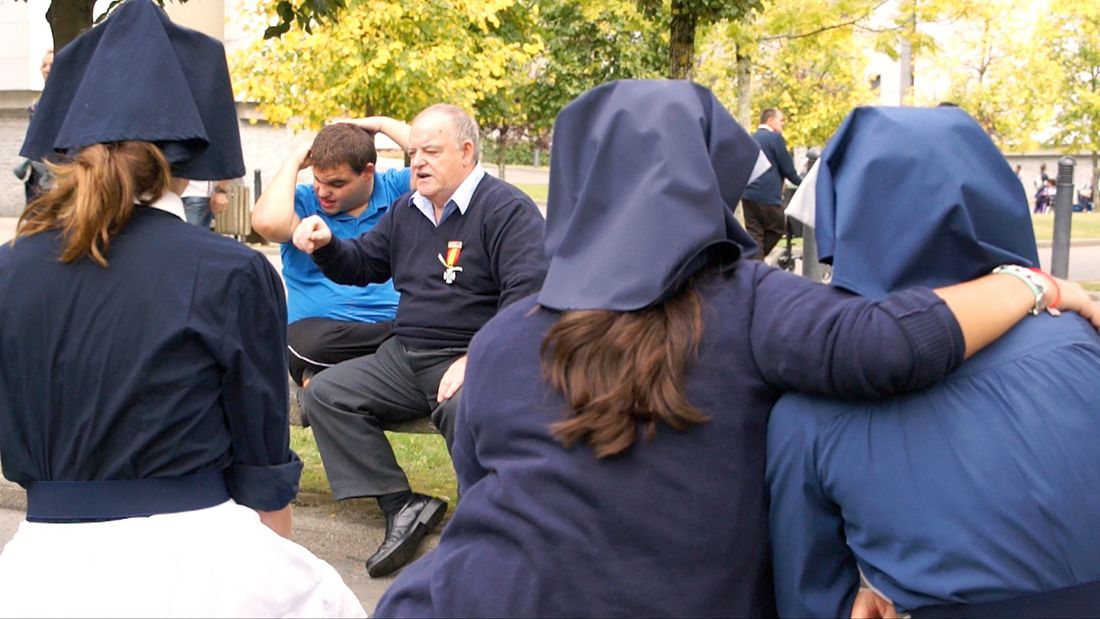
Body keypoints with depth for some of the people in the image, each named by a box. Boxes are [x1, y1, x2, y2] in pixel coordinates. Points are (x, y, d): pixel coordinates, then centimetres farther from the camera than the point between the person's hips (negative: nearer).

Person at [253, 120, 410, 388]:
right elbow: (267, 223, -14)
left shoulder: (394, 189, 12)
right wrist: (293, 162, 0)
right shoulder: (304, 202, 8)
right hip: (321, 325, -2)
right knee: (310, 341, -39)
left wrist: (383, 124, 3)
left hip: (397, 323, 2)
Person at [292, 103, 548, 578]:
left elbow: (525, 295, -19)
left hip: (473, 358, -8)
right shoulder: (406, 210, 17)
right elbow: (361, 264, 26)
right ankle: (403, 507, -9)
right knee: (324, 394, -8)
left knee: (464, 409, -39)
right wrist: (325, 246, 3)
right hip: (404, 356, 8)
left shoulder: (507, 209, -7)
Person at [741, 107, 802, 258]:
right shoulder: (775, 137, -8)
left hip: (748, 194, 7)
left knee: (754, 233, 8)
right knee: (778, 228, 10)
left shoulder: (752, 138, 16)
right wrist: (801, 182, 11)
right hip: (767, 194, -7)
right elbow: (787, 167, -6)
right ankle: (757, 259, 2)